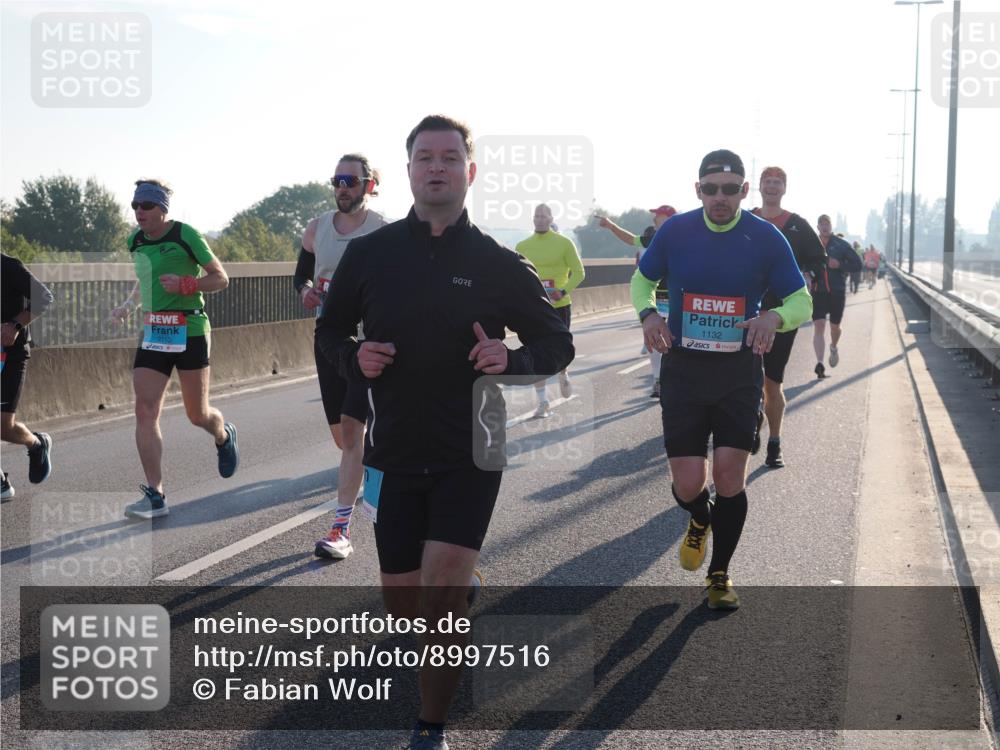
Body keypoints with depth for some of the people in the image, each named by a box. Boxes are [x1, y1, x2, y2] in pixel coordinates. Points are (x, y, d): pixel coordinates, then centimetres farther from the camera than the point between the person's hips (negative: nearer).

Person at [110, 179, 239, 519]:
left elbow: (221, 278, -6)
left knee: (198, 415, 6)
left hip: (189, 332, -5)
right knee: (145, 411, -10)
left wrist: (184, 285, -21)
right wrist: (129, 305, 9)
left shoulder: (186, 235, -10)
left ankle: (224, 436, 44)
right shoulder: (135, 241, 8)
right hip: (152, 334, 5)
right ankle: (155, 495, -8)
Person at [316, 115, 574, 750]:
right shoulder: (369, 254, 2)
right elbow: (330, 329, 15)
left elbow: (559, 345, 5)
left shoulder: (499, 264, -2)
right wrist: (353, 357, -8)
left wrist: (513, 359, -16)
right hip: (395, 453, 3)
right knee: (402, 602, 9)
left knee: (443, 593, -15)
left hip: (470, 454, -2)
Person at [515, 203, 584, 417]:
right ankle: (542, 401, 4)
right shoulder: (523, 246, 6)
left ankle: (563, 375, 37)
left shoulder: (564, 243, -3)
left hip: (559, 305, -2)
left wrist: (564, 291, -16)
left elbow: (579, 272, -2)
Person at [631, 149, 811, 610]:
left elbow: (802, 302, 1)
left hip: (739, 374, 0)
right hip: (683, 370, 1)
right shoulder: (675, 231, -3)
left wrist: (775, 317, -23)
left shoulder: (766, 239, -5)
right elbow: (642, 279, 13)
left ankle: (719, 575, 19)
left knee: (729, 476, -3)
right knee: (688, 486, -3)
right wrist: (648, 313, -9)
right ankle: (700, 521, 36)